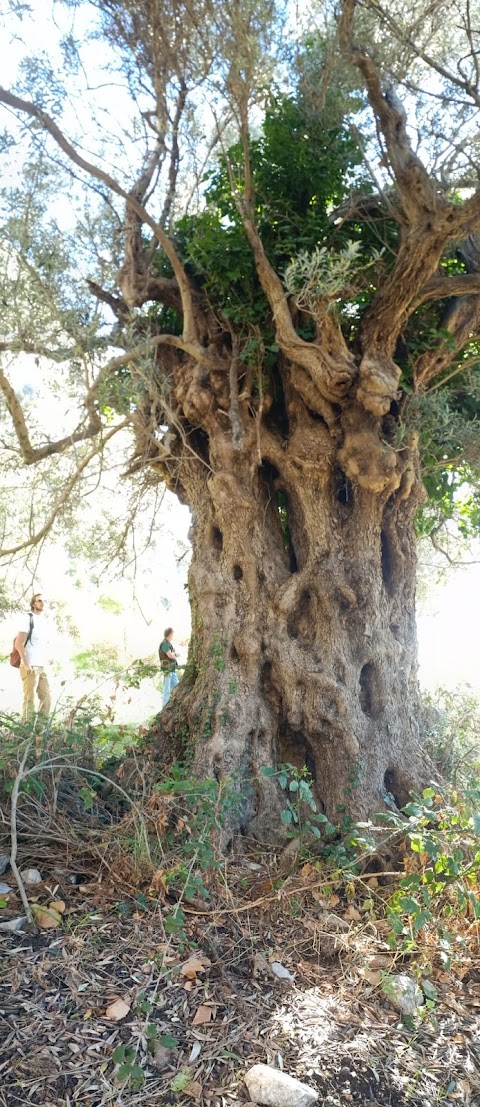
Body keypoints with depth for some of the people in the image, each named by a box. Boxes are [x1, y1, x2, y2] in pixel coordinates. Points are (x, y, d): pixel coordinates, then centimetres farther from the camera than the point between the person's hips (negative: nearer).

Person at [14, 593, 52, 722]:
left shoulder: (45, 621, 16)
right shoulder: (28, 618, -6)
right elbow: (18, 643, -13)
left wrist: (45, 663, 15)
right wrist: (26, 664, -17)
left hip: (42, 668, 8)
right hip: (30, 667, -8)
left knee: (46, 698, 8)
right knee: (29, 700, -7)